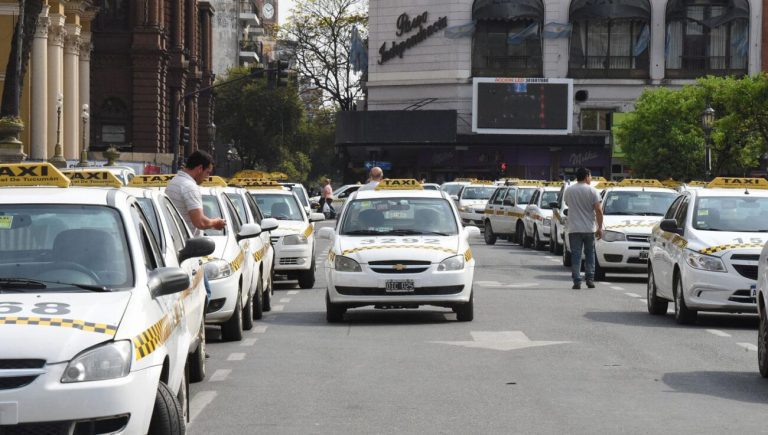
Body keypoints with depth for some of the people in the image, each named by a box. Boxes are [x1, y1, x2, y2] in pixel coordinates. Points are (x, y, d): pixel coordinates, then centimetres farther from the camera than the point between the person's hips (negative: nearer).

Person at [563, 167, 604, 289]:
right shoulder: (592, 191, -5)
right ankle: (590, 279, 10)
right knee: (590, 254, 14)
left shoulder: (568, 190, 2)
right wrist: (600, 227, -3)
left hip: (574, 229, 1)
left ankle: (577, 281, -6)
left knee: (576, 255, 1)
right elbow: (598, 210, -9)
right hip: (589, 228, -1)